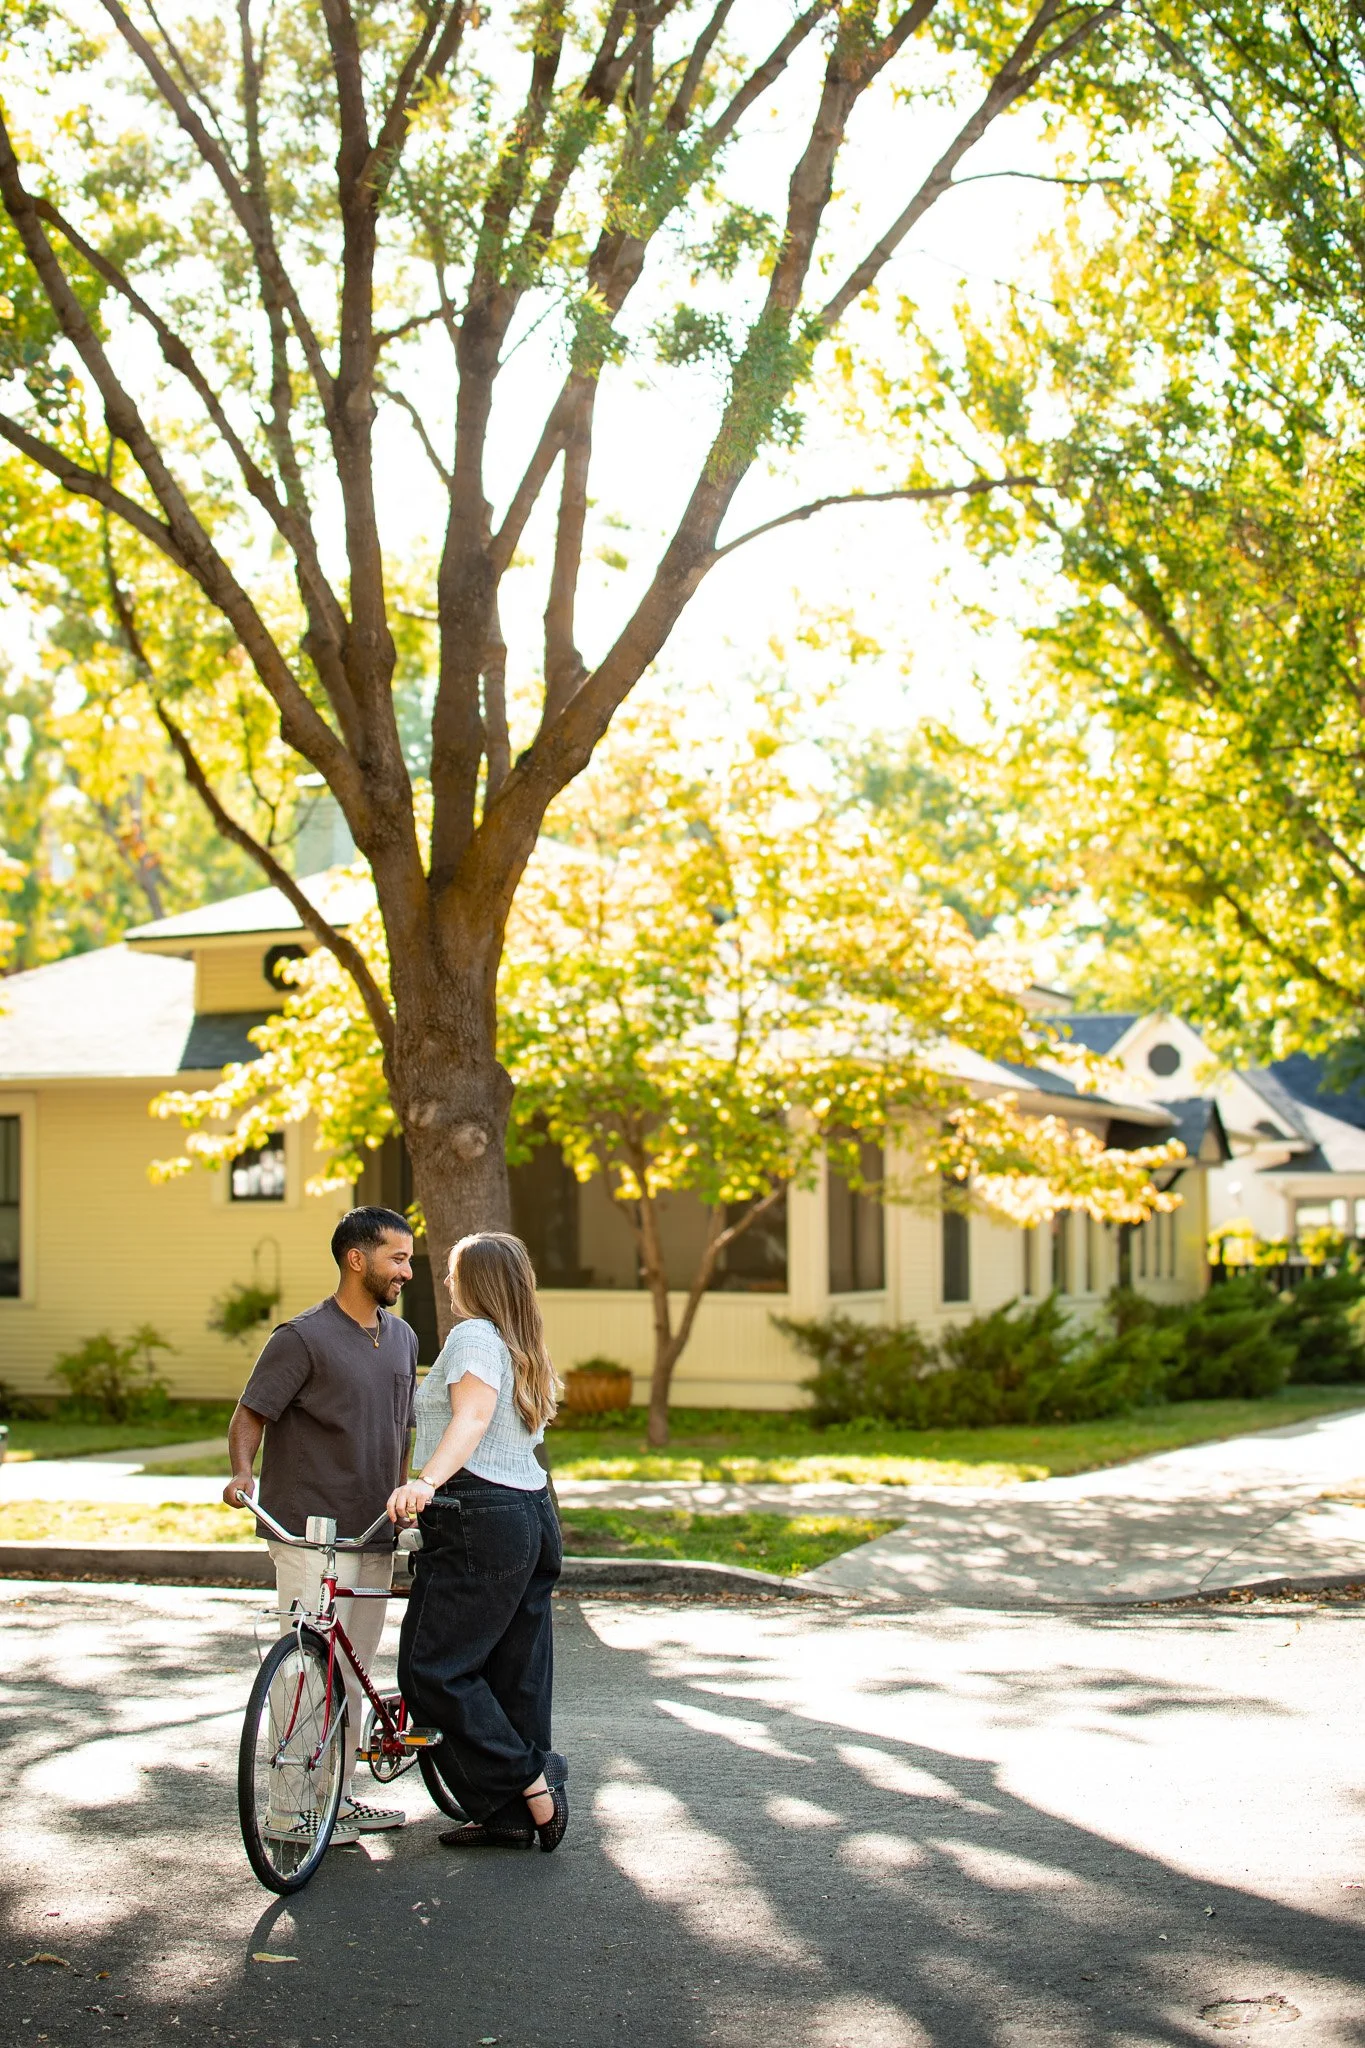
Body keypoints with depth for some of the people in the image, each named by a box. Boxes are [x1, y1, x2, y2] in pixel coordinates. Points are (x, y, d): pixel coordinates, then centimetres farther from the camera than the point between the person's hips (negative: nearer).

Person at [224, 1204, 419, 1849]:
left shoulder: (402, 1337, 13)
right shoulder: (303, 1338, -10)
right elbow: (251, 1414, -8)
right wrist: (240, 1473, -24)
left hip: (373, 1533, 7)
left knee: (353, 1671, 14)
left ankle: (340, 1794, 23)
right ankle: (291, 1810, -1)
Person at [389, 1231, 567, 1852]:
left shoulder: (473, 1335, -8)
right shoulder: (527, 1353, 20)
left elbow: (473, 1416, -24)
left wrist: (425, 1482, -38)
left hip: (478, 1520, -10)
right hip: (534, 1513, 10)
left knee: (432, 1672, -7)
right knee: (514, 1677, 10)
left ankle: (531, 1780, -9)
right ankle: (513, 1816, 12)